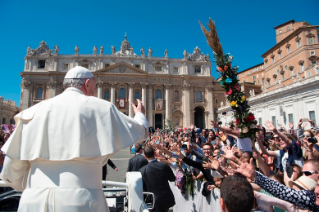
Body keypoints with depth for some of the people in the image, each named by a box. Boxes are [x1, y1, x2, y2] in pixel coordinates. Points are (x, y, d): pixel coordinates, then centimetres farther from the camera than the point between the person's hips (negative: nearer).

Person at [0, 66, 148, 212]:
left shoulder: (36, 110, 5)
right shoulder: (98, 107, -3)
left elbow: (14, 162, 8)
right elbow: (139, 132, 5)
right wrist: (140, 115, 27)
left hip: (35, 199, 3)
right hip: (80, 199, -2)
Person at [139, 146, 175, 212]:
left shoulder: (142, 170, -17)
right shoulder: (164, 165, -17)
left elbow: (143, 187, -4)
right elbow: (172, 179, -1)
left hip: (155, 202, -2)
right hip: (167, 199, 2)